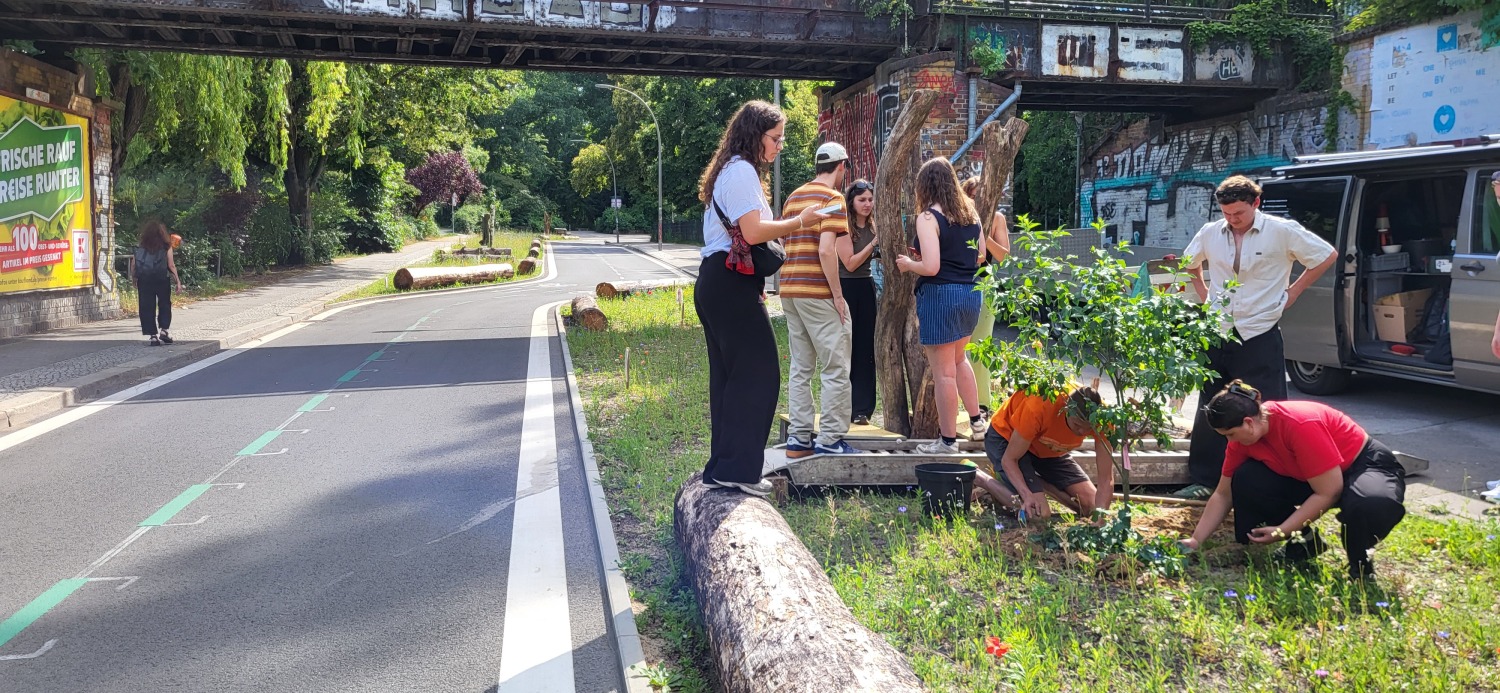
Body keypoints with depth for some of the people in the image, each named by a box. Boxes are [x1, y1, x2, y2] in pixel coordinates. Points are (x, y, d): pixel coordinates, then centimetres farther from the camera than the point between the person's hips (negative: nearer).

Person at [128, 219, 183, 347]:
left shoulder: (140, 248, 1)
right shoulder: (166, 246, -3)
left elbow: (133, 265, -3)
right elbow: (171, 265, -5)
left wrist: (133, 279, 6)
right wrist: (177, 281, -1)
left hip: (144, 281, 1)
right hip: (162, 280, -1)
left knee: (147, 308, 6)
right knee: (164, 304, 15)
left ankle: (152, 335, 5)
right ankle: (164, 330, 3)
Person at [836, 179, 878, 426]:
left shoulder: (872, 227, 10)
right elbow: (850, 263, -13)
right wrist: (874, 243, -15)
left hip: (867, 289, 6)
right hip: (846, 290, -6)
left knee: (866, 350, 5)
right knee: (846, 351, -1)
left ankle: (862, 409, 9)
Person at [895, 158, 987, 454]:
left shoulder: (929, 217, -14)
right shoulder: (970, 212, 7)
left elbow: (931, 267, -20)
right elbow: (981, 256, 13)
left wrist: (908, 264, -2)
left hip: (940, 295, -8)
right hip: (970, 294, 8)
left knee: (943, 372, 1)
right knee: (958, 358, 28)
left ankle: (948, 440, 9)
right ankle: (976, 419, 33)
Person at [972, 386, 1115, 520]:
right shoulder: (1040, 407, -40)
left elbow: (1106, 478, -26)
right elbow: (1008, 459, -28)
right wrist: (1028, 496, -43)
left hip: (1049, 450, 5)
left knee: (1090, 506, -3)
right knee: (1039, 513, -20)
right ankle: (977, 477, -3)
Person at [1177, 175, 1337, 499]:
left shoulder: (1282, 231, -7)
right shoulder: (1210, 233, 5)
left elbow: (1327, 255, 3)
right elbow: (1190, 263, 25)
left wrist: (1291, 293, 0)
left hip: (1259, 335, -4)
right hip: (1217, 334, 4)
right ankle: (1204, 481, 18)